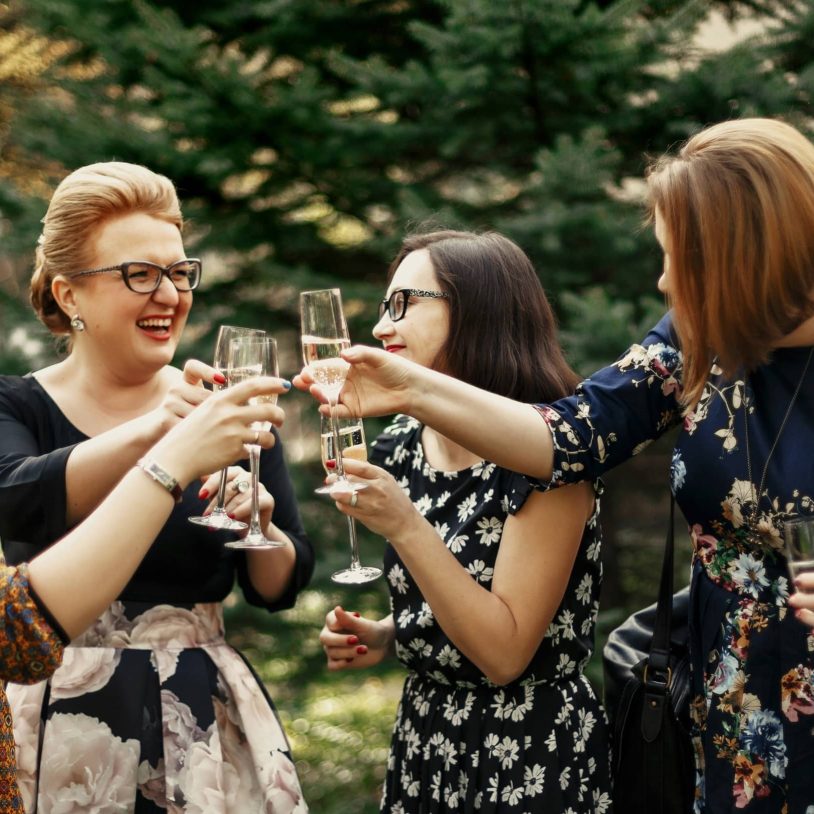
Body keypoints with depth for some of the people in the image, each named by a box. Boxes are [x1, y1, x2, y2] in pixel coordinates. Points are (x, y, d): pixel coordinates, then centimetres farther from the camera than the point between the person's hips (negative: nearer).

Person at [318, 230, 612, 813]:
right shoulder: (400, 448, 1)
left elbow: (504, 653, -23)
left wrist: (404, 527, -27)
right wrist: (381, 635, -3)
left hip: (532, 758, -6)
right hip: (423, 742, 6)